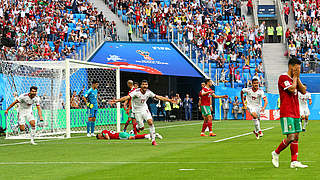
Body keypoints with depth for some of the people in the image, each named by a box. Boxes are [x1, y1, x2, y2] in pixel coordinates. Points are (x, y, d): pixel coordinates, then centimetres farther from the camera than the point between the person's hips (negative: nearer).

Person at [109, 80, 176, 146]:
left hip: (145, 109, 3)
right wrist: (116, 100, -45)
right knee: (141, 127, -5)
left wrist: (169, 100, 3)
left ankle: (153, 140, -9)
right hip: (137, 111, -3)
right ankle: (136, 128, 34)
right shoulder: (136, 92, -23)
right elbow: (127, 97, -33)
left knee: (150, 122, -17)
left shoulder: (148, 92, -9)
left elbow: (158, 97, 1)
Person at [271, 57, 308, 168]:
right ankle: (276, 153, 7)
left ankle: (294, 161, 7)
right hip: (286, 113, -9)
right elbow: (292, 89, -21)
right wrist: (295, 77, -8)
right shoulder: (283, 78, -9)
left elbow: (303, 91, 8)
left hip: (295, 113, 9)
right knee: (291, 137, -13)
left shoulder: (295, 79, 17)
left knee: (296, 137, 5)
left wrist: (297, 78, 2)